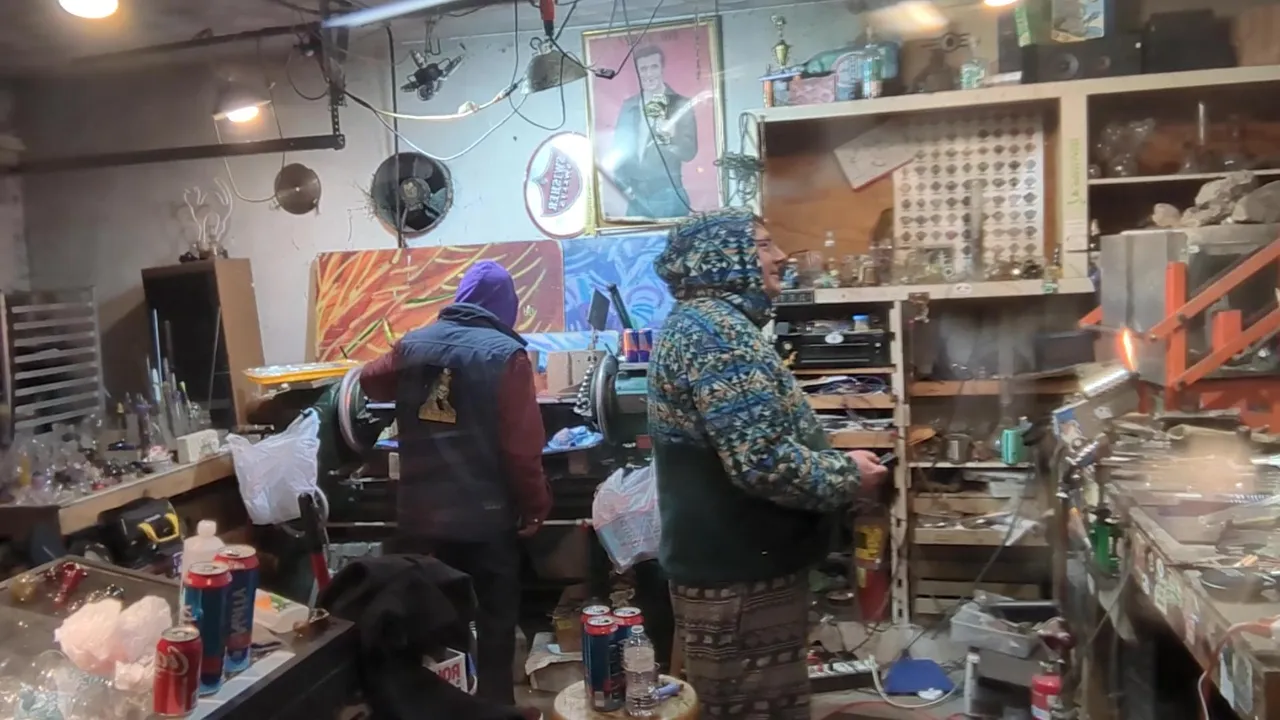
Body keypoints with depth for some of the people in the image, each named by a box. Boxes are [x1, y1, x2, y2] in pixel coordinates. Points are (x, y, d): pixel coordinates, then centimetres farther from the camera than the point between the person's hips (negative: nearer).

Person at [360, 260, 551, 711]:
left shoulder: (412, 345, 2)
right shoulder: (506, 354, -13)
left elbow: (371, 383, 21)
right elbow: (522, 447, -16)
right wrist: (535, 507, -3)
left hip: (418, 515, 4)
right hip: (485, 518, -4)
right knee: (493, 624, 13)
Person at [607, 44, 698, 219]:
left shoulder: (681, 104, -1)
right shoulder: (628, 106, 8)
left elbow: (689, 152, -8)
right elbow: (617, 149, 13)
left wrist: (672, 135, -26)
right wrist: (623, 185, 1)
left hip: (668, 197, -3)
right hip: (635, 198, 3)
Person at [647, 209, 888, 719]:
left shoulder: (701, 322, 15)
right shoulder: (719, 329, -19)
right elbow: (764, 462, -29)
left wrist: (833, 462, 16)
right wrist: (847, 476, -12)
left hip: (731, 566, 11)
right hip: (741, 579, -11)